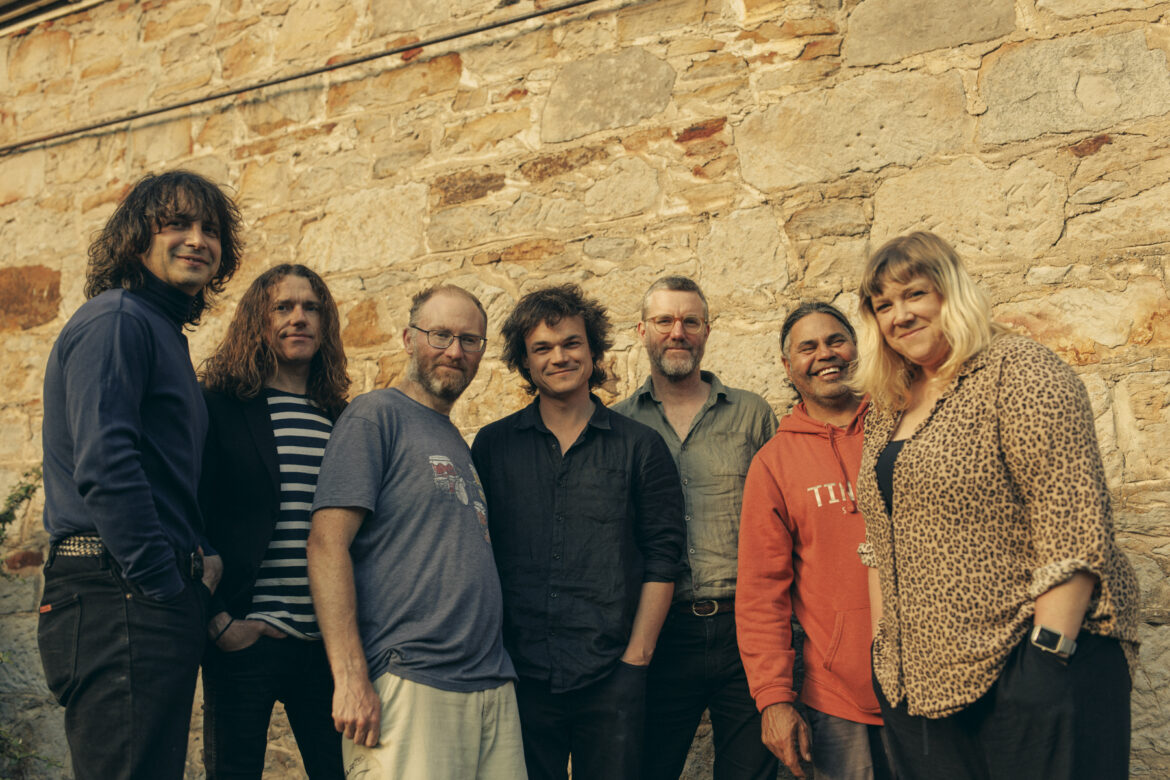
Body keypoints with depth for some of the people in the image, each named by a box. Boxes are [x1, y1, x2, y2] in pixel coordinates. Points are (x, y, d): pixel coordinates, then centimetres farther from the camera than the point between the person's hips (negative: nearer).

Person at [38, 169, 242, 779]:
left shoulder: (165, 335, 23)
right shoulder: (116, 320, -8)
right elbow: (103, 466, -21)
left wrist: (200, 558, 9)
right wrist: (163, 584, -17)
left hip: (154, 598, 10)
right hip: (118, 597, -10)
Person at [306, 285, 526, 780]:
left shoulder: (459, 443, 21)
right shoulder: (376, 416, -2)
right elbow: (327, 543, -12)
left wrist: (495, 673, 12)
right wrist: (350, 678, -18)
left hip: (493, 685, 7)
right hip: (409, 685, -7)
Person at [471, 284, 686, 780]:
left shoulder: (641, 447, 4)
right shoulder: (493, 445, 7)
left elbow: (661, 557, 3)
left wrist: (635, 656, -4)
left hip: (611, 678, -1)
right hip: (520, 677, 1)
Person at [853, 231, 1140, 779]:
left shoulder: (1018, 371, -9)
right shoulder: (889, 409, 14)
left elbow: (1072, 522, -17)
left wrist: (1049, 653, -22)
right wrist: (882, 643, 14)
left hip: (1020, 668, -7)